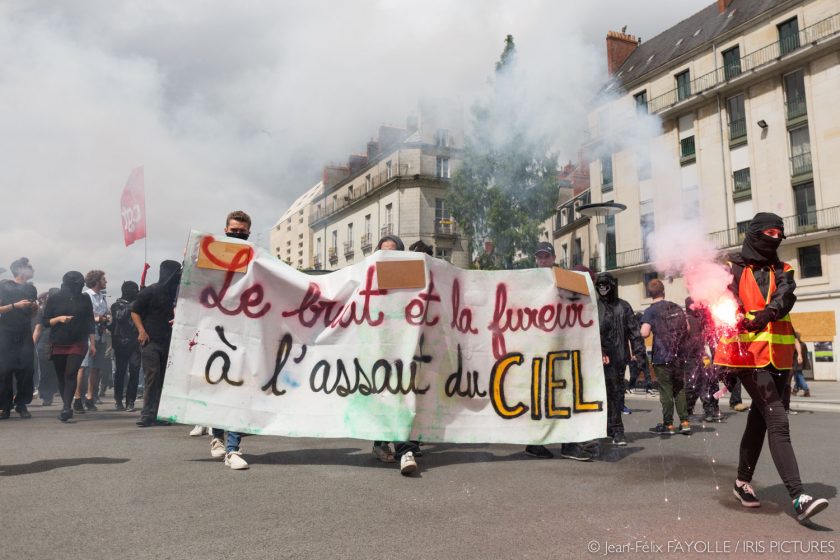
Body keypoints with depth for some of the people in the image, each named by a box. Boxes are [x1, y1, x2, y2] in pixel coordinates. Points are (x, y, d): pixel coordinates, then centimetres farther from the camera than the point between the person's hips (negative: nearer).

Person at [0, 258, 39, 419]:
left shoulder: (31, 289, 15)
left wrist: (35, 307, 3)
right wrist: (15, 305, -18)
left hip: (25, 336, 4)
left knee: (27, 370, -4)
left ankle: (22, 404, 5)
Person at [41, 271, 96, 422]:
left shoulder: (84, 300, 5)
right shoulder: (54, 300, 4)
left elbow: (90, 322, 8)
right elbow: (45, 321, 5)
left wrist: (92, 343, 5)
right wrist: (59, 319, -15)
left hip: (78, 343, -2)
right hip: (58, 344, 2)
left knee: (71, 374, -14)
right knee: (61, 377, 8)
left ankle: (66, 408, -20)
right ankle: (66, 406, 19)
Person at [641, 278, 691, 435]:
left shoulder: (650, 311, -10)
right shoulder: (677, 308, 7)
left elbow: (644, 333, -20)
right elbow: (687, 328, 13)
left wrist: (654, 329, 1)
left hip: (662, 357, -5)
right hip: (678, 356, 5)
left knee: (666, 391, 2)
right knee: (679, 389, 14)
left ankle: (668, 425, 8)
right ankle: (685, 422, 14)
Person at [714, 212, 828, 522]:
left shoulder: (783, 271, 14)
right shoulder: (734, 269, 2)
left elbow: (785, 297, -7)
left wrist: (765, 315, -28)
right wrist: (728, 357, -18)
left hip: (779, 356, 6)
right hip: (748, 354, -5)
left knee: (760, 420, 14)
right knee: (778, 422, -14)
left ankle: (743, 482, 28)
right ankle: (798, 497, -15)